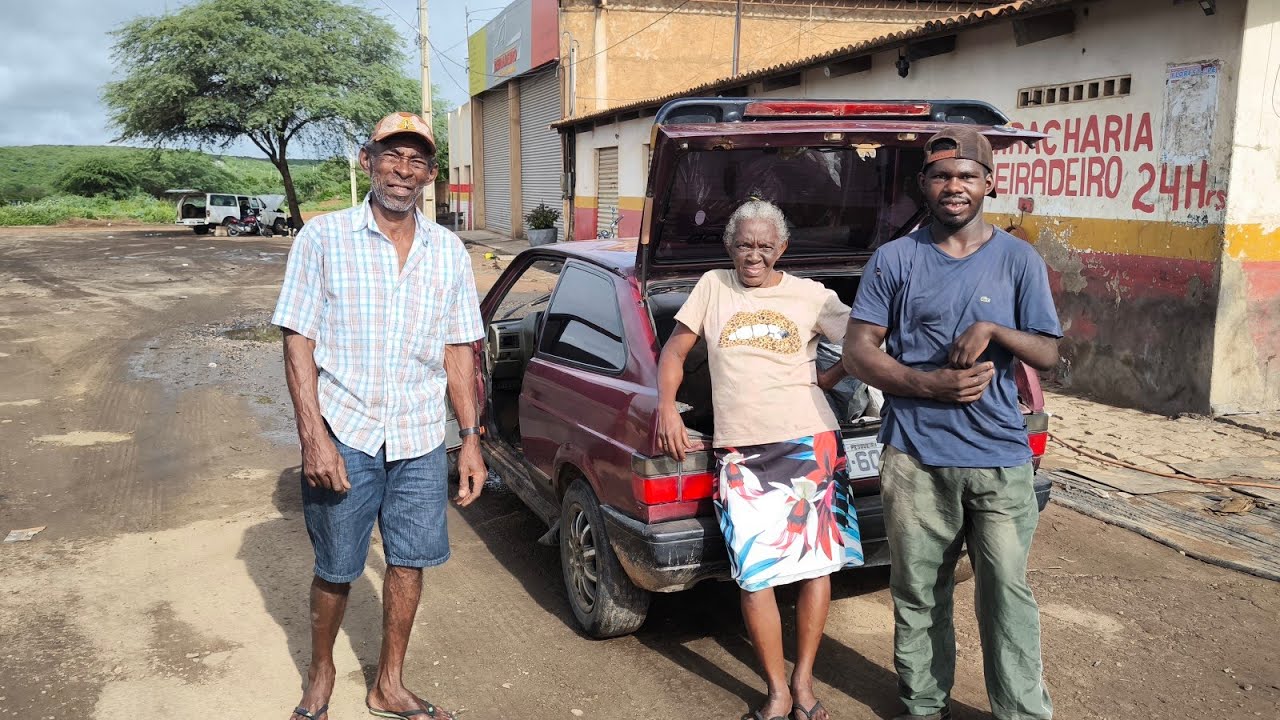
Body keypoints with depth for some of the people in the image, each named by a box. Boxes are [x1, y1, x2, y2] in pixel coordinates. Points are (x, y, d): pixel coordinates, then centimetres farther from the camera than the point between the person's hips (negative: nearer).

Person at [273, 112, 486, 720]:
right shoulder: (324, 237, -4)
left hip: (421, 440, 3)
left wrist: (470, 438, 4)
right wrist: (313, 435, -15)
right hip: (344, 435, -3)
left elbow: (458, 350, 8)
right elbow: (298, 341, -6)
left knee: (409, 561, 11)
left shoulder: (448, 250, 5)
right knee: (335, 570, 9)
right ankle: (321, 671, 37)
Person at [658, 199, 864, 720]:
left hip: (810, 442, 0)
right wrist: (666, 407, -1)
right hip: (741, 451, 0)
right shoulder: (713, 287, 8)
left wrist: (826, 380, 3)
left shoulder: (811, 296, 4)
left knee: (817, 560, 5)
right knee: (754, 573, -3)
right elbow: (675, 350, 11)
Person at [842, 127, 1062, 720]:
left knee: (1007, 595, 4)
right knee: (918, 596, 11)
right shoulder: (894, 260, 3)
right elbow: (857, 350, 0)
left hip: (1000, 457, 0)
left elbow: (1048, 354, 3)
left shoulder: (1018, 260, 5)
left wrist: (993, 328, -16)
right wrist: (932, 385, -14)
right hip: (915, 457, 0)